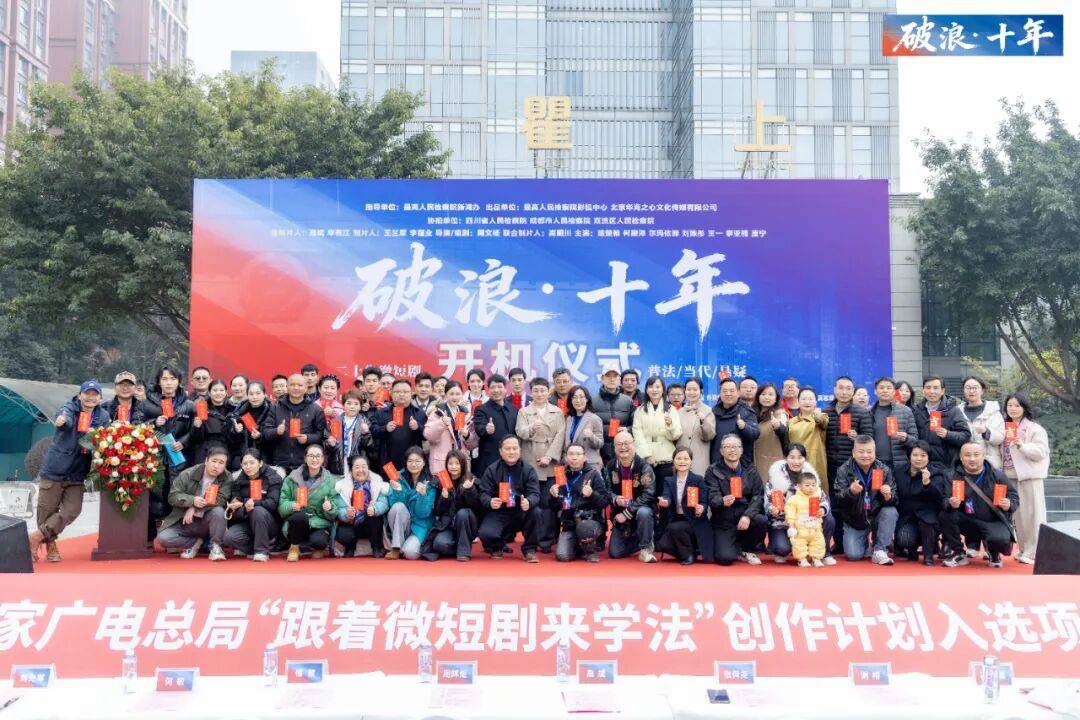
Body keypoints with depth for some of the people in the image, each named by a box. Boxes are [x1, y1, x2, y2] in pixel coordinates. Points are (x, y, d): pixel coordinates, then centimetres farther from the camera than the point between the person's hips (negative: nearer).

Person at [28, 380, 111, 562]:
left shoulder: (103, 416, 6)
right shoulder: (69, 408, -7)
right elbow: (66, 417, -31)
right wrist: (61, 419, -54)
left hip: (77, 474, 4)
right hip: (54, 470, -3)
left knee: (72, 510, -4)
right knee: (47, 511, 4)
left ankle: (37, 536, 12)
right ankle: (50, 545, 24)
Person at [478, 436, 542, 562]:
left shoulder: (528, 470, 0)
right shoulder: (491, 470, 0)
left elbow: (535, 493, -10)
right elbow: (484, 494, -6)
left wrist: (529, 502, -35)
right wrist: (490, 502, -31)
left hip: (521, 513, 1)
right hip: (498, 513, -1)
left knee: (536, 512, -30)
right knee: (486, 534, -29)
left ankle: (529, 549, -7)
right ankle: (497, 547, 11)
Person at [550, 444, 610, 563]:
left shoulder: (593, 474, 0)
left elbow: (605, 501, -5)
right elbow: (553, 507, 14)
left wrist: (592, 494, -23)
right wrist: (553, 496, -7)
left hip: (591, 520, -3)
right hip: (568, 523, 3)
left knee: (584, 527, -37)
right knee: (562, 556, -19)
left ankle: (591, 551, -4)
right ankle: (580, 547, 16)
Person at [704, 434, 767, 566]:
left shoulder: (750, 469, 5)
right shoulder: (713, 471, -1)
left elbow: (758, 496, -4)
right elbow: (712, 498, -12)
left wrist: (747, 515, -21)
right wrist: (723, 501, -37)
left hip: (745, 517, 3)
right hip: (724, 522, -2)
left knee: (761, 520, -31)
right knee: (725, 558, -23)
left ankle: (746, 550, 1)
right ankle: (736, 546, 16)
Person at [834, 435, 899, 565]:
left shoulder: (884, 470, -5)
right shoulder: (844, 471, -9)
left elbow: (893, 501, -9)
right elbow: (838, 500, -19)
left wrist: (888, 496, -33)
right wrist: (851, 492, -40)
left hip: (877, 516, 1)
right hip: (854, 520, -1)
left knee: (891, 512, -29)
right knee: (853, 555, -17)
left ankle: (879, 551, -14)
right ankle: (865, 544, 20)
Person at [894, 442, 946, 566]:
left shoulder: (936, 473, -6)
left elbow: (938, 497, -25)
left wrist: (927, 483, -40)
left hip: (928, 518, -1)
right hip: (907, 518, 1)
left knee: (926, 516, -35)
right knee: (904, 540, -27)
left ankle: (929, 555, -12)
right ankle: (912, 549, 14)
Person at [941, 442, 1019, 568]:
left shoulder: (997, 475, -3)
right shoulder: (955, 476, -5)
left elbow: (1014, 496, 3)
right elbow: (944, 499, -11)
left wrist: (1009, 505, -20)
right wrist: (950, 504, -36)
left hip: (994, 521, -1)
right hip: (967, 521, 1)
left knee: (1000, 539, -33)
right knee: (944, 516, -26)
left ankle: (993, 554, 10)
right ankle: (959, 554, -4)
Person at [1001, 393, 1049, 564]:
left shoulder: (1034, 428, -5)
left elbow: (1041, 452, -13)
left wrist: (1023, 446, -23)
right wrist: (999, 471, 12)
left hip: (1029, 474, -6)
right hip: (1010, 475, 6)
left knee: (1032, 513, -5)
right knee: (1018, 514, 10)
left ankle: (1033, 552, 0)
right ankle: (1023, 550, 18)